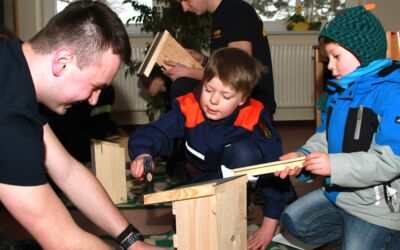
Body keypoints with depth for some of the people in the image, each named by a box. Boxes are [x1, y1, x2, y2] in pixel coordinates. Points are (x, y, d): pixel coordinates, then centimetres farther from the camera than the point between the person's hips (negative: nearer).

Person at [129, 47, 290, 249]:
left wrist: (269, 226, -21)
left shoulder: (253, 119, -25)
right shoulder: (188, 108, -20)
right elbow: (154, 132, -26)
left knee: (244, 150, -33)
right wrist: (143, 154, -52)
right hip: (200, 183, 2)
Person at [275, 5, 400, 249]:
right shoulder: (339, 91, 5)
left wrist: (334, 166, -29)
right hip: (337, 193, 9)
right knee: (293, 221, 15)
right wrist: (303, 156, -9)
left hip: (378, 204, -9)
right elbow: (325, 137, 11)